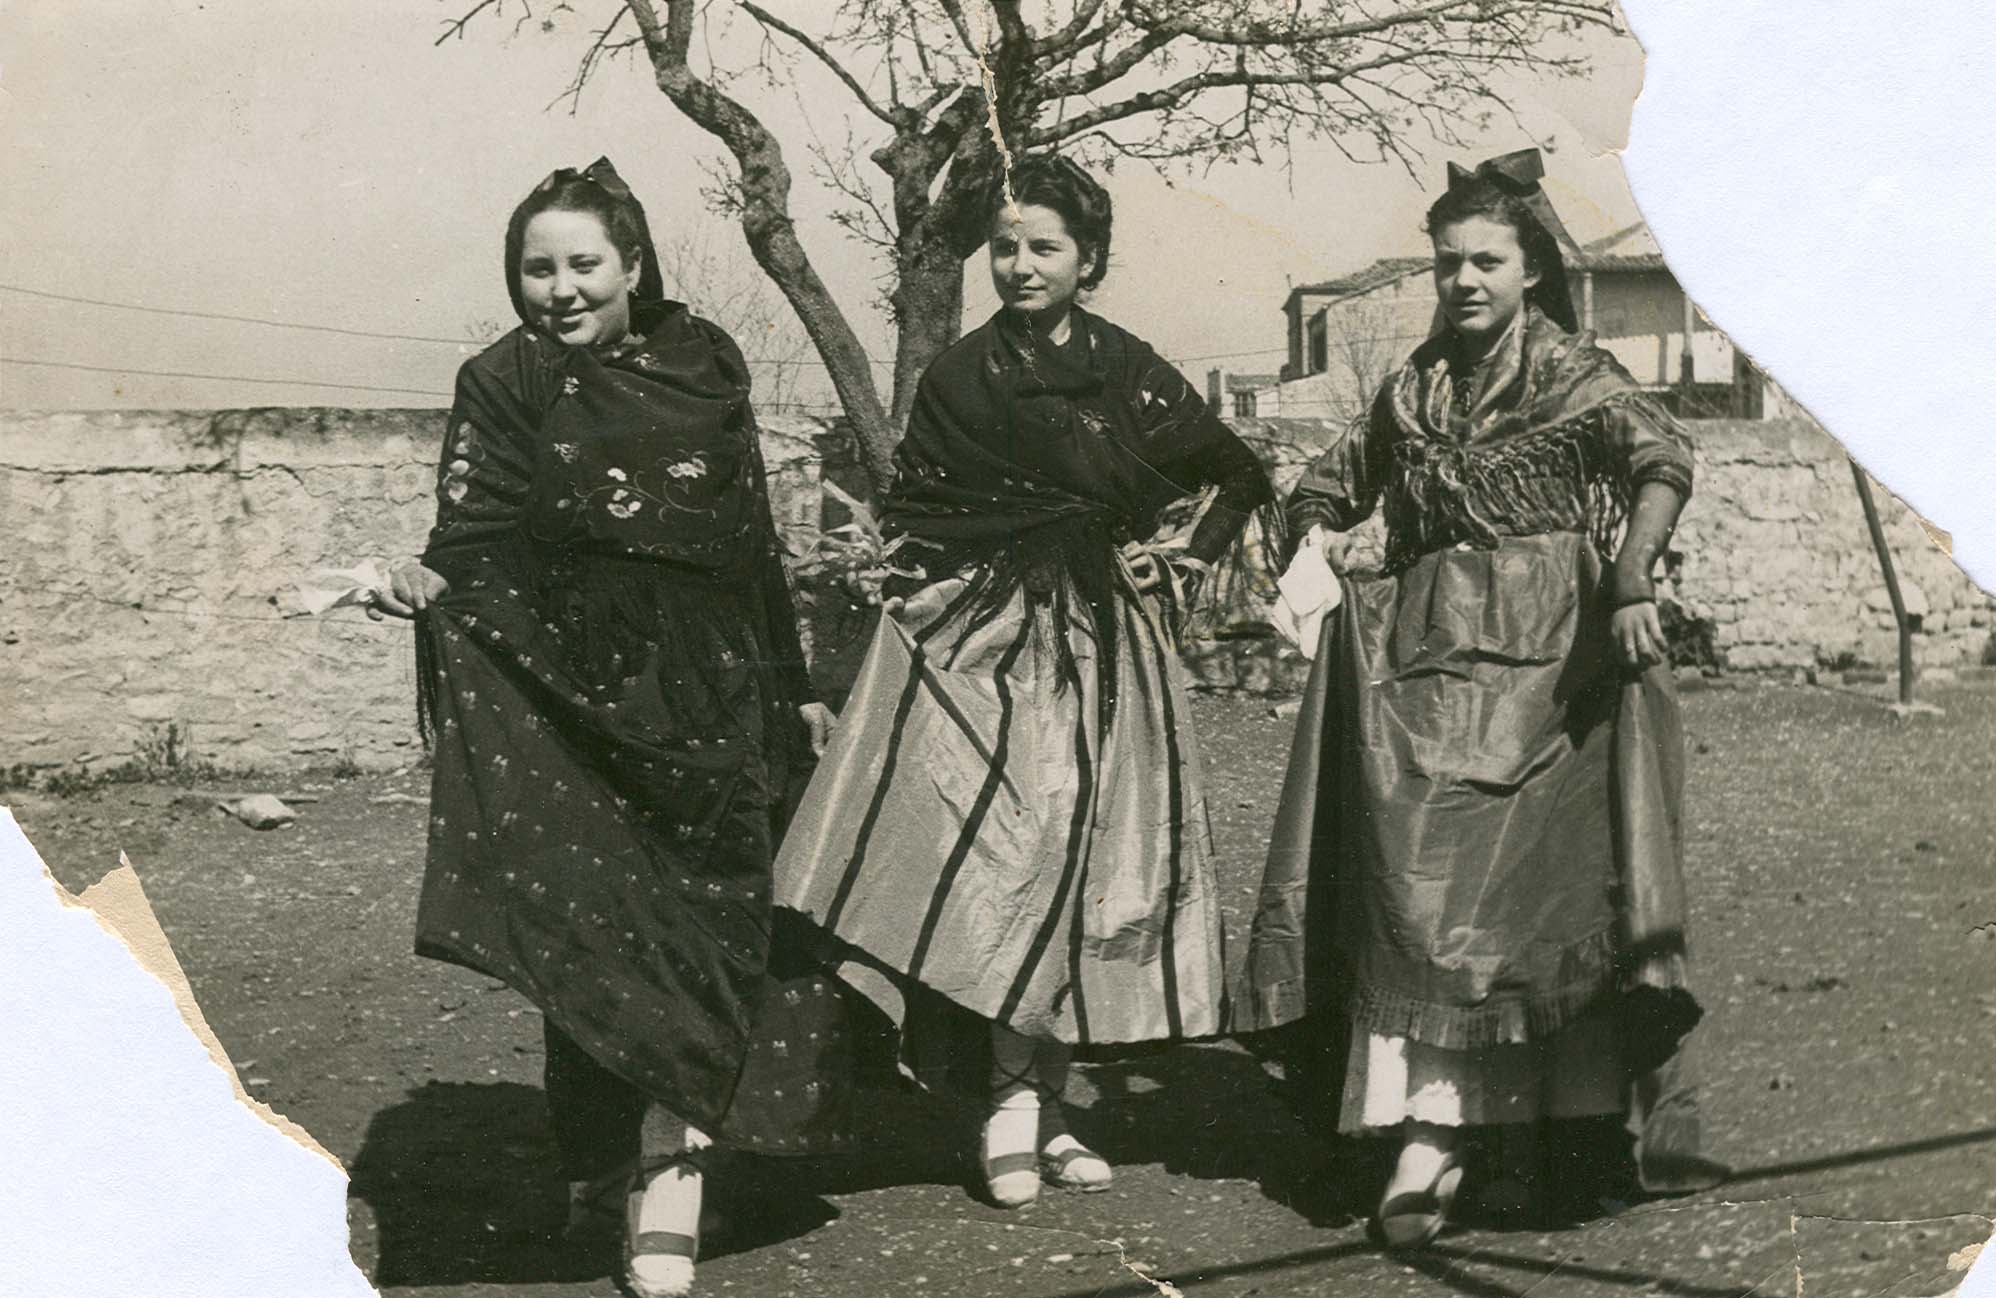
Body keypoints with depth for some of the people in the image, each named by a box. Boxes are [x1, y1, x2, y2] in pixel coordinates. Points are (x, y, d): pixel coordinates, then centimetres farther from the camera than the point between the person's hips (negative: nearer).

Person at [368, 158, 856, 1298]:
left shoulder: (705, 368, 8)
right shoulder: (505, 386, 1)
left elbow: (756, 542, 13)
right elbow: (472, 541, -8)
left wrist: (795, 689, 14)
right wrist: (428, 586, -31)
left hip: (712, 696, 2)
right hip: (573, 699, -2)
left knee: (705, 934, -4)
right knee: (598, 934, -1)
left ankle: (666, 1172, -1)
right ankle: (609, 1157, 15)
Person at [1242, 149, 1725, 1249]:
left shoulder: (1571, 374, 0)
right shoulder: (1417, 386, 15)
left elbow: (1663, 460, -17)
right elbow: (1329, 487, 29)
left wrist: (1631, 582, -32)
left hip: (1547, 656, -4)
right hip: (1431, 657, 4)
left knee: (1532, 879, -6)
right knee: (1417, 879, -8)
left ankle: (1524, 1136, 3)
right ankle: (1425, 1140, -11)